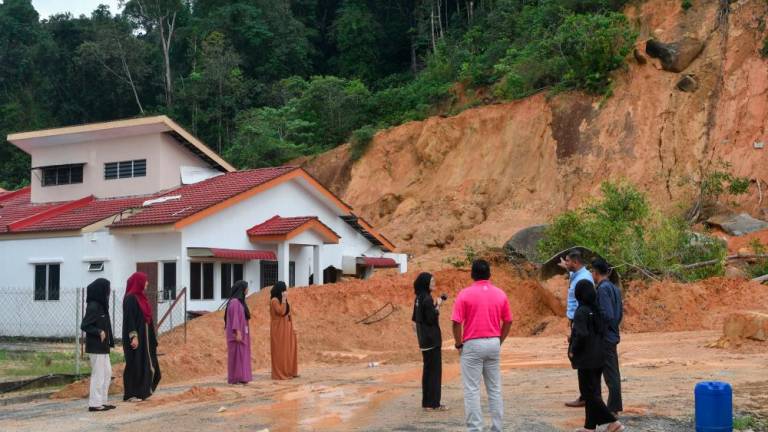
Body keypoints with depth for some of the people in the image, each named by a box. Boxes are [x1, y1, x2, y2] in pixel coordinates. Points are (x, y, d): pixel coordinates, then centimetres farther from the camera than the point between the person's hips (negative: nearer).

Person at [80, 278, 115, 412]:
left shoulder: (101, 305, 10)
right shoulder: (93, 307, -16)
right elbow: (84, 325, -18)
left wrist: (110, 341, 11)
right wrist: (99, 332, -27)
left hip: (102, 347, 9)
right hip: (95, 347, -9)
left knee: (107, 373, 14)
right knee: (98, 374, -3)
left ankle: (102, 401, 20)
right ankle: (94, 404, 3)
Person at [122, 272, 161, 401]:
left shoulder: (140, 297, 13)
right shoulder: (130, 298, -14)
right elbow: (129, 318, -19)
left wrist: (151, 336, 19)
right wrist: (133, 336, -25)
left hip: (144, 335, 10)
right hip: (136, 336, -10)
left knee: (147, 364, 12)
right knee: (135, 364, -4)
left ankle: (142, 391, 21)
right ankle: (131, 394, 3)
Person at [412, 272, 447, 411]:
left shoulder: (418, 299, 9)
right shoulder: (427, 299, -18)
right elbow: (432, 319, -20)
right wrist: (437, 306, -13)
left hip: (424, 340, 9)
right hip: (432, 340, -9)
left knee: (428, 370, 14)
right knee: (435, 370, -3)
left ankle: (427, 402, 19)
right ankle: (434, 403, 1)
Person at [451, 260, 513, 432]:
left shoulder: (465, 294, -8)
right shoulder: (500, 294, 4)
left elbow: (456, 322, -12)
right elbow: (508, 321, 8)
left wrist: (459, 344, 1)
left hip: (472, 345, -4)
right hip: (494, 344, 4)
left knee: (472, 390, 0)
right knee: (495, 389, 12)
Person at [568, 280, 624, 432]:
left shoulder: (581, 312, -17)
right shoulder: (596, 310, 5)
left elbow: (581, 334, -26)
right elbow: (602, 331, 11)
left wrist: (573, 350, -10)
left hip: (586, 359, -8)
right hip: (598, 357, 8)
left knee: (589, 393, -1)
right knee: (592, 392, 14)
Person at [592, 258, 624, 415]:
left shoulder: (602, 289, -18)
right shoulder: (614, 288, 11)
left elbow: (607, 315, -24)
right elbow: (620, 312, 15)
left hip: (605, 337, -9)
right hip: (613, 336, 9)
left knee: (610, 373, -3)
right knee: (613, 372, 15)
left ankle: (613, 408, 3)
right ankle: (615, 406, 22)